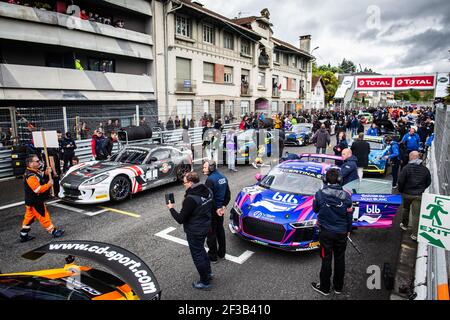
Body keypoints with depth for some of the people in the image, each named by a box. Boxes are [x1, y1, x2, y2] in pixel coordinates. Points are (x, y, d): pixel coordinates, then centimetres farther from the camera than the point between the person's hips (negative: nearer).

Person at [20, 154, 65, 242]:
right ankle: (53, 231, 14)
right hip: (35, 202, -10)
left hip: (32, 201, 10)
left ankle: (24, 235, 26)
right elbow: (38, 189, -30)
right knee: (43, 216, 3)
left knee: (29, 217, 16)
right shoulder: (31, 176, -26)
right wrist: (48, 185, -20)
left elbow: (42, 180, 18)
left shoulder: (36, 172, 4)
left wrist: (46, 174, -1)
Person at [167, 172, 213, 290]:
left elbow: (180, 219, -22)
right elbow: (212, 209, 9)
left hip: (194, 232, -8)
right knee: (201, 250, 28)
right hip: (205, 227, 8)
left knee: (197, 255, 10)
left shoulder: (191, 198, -29)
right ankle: (208, 273, 45)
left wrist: (171, 208, -7)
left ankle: (205, 282, 26)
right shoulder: (208, 191, -4)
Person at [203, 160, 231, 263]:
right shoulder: (223, 177, 6)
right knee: (220, 230, 20)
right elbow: (228, 194, 9)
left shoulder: (210, 180, -22)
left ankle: (213, 256, 14)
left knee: (211, 233, 4)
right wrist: (224, 206, 3)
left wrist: (216, 209, -14)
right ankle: (221, 253, 32)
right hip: (220, 209, 9)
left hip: (212, 210, -9)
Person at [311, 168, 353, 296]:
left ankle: (324, 288, 22)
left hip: (326, 232, -2)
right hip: (342, 233, 2)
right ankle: (338, 287, 32)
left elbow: (315, 209, 0)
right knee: (340, 260, 17)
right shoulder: (346, 196, -10)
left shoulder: (320, 194, -16)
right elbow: (349, 215, -1)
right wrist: (348, 230, 14)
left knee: (326, 260, 10)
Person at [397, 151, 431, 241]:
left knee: (405, 209, 22)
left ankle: (404, 225, 39)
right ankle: (414, 234, 5)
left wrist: (400, 190, 2)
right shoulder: (425, 169, -2)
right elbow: (428, 182, 8)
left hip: (407, 194, -2)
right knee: (416, 214, 4)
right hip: (419, 195, 2)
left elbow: (400, 181, -15)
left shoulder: (407, 168, -14)